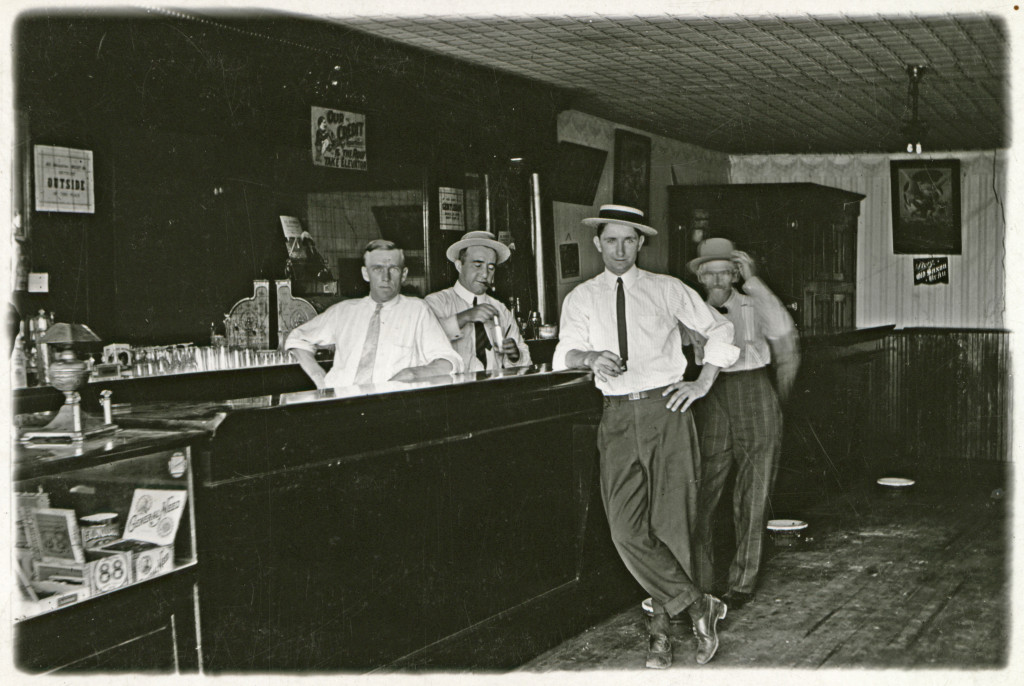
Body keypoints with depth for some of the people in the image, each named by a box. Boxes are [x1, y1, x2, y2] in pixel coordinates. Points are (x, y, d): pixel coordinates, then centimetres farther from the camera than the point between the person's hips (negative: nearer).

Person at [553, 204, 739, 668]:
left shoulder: (668, 290, 11)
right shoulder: (580, 299, 13)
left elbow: (719, 329, 18)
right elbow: (564, 355, 1)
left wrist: (703, 383, 7)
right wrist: (590, 357, -21)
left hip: (667, 409, -1)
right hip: (618, 417, 1)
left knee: (671, 523, -3)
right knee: (626, 528, -12)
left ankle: (662, 625, 13)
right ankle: (698, 607, 0)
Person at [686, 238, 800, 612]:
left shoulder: (755, 305, 4)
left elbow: (782, 329, -8)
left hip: (756, 400, 0)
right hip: (712, 400, 0)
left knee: (753, 497, 6)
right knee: (700, 496, -5)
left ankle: (742, 584, 19)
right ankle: (700, 584, 7)